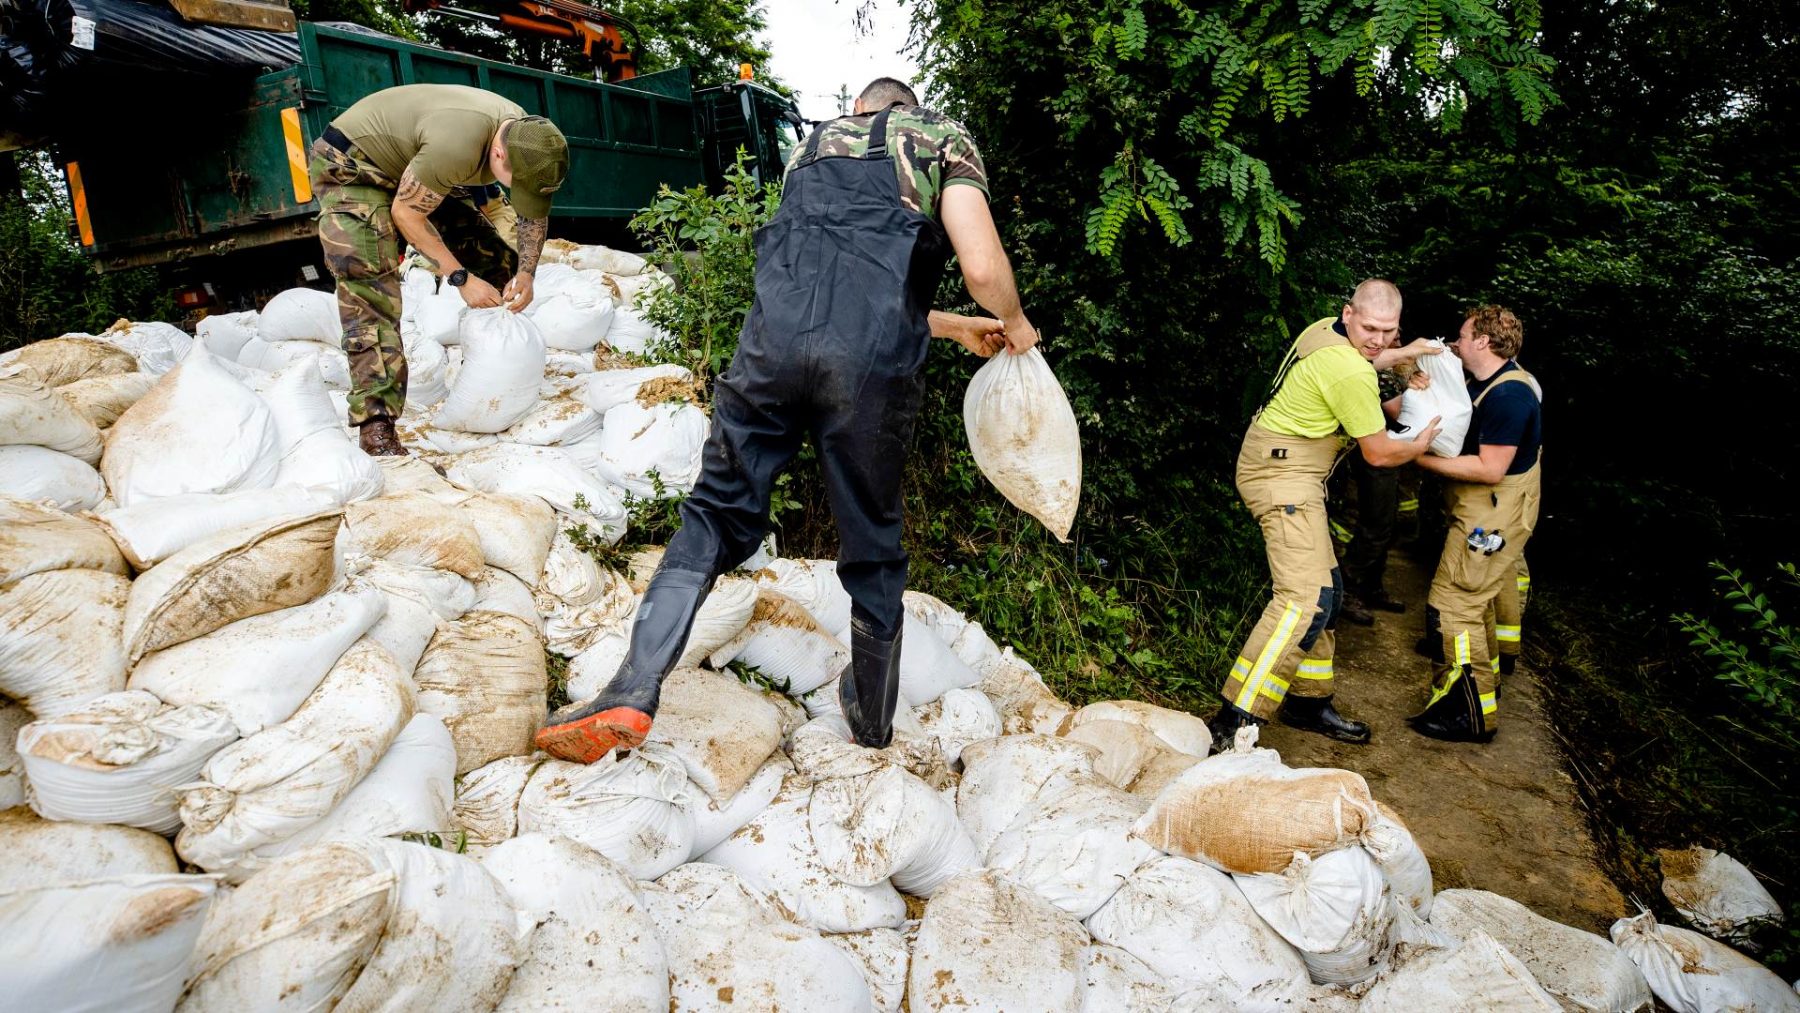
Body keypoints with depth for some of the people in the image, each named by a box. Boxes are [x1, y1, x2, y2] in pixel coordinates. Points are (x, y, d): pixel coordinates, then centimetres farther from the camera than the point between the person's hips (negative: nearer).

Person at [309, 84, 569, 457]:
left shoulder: (527, 137, -17)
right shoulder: (458, 146, -40)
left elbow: (534, 213, 0)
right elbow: (406, 214, -26)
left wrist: (526, 272, -14)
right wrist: (461, 278, -23)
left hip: (412, 167, 8)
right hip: (351, 168, -8)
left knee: (497, 257, 1)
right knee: (371, 292, -22)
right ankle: (376, 423, -25)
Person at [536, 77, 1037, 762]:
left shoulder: (813, 146, 34)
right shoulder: (945, 137, 19)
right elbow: (982, 268, 2)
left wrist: (955, 327, 43)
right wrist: (1013, 325, 24)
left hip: (776, 338, 3)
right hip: (872, 367, -2)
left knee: (718, 510, 12)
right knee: (872, 543, 13)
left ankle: (632, 692, 0)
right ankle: (872, 718, 31)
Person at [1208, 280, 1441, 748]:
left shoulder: (1326, 327, 7)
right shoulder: (1350, 374, -22)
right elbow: (1379, 453, -8)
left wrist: (1406, 353, 35)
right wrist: (1420, 445, 11)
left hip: (1290, 471, 11)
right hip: (1283, 476, -11)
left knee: (1326, 589, 16)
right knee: (1305, 597, -21)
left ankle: (1308, 701, 25)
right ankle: (1233, 723, -26)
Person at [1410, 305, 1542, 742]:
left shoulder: (1509, 396, -24)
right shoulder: (1484, 383, 8)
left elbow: (1490, 469, -27)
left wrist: (1424, 459, -25)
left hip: (1494, 515, -11)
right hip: (1482, 509, 11)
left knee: (1454, 602, -9)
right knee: (1474, 598, 24)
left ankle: (1473, 712, -1)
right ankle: (1483, 675, 44)